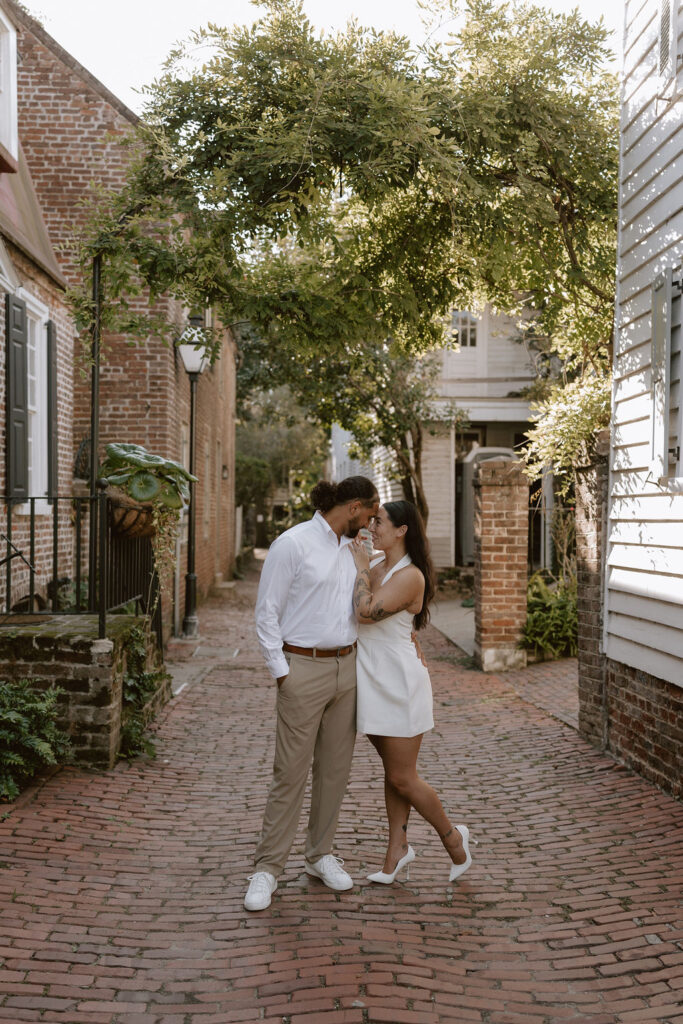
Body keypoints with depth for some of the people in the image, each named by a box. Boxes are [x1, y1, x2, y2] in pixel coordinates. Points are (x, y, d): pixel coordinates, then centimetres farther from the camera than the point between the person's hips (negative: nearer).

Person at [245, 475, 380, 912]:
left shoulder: (349, 550, 13)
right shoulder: (293, 544, -10)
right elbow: (266, 614, -9)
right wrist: (282, 673, -12)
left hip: (346, 668, 7)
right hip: (304, 668, -7)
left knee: (335, 769, 11)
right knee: (291, 772, -3)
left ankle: (320, 855, 25)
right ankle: (268, 868, 7)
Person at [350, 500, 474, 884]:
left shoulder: (410, 576, -18)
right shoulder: (376, 565, 8)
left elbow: (366, 612, -27)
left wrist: (361, 568, -16)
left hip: (399, 681, -8)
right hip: (374, 680, 8)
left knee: (402, 778, 1)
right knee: (393, 772, 16)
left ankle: (453, 837, 22)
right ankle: (398, 849, 25)